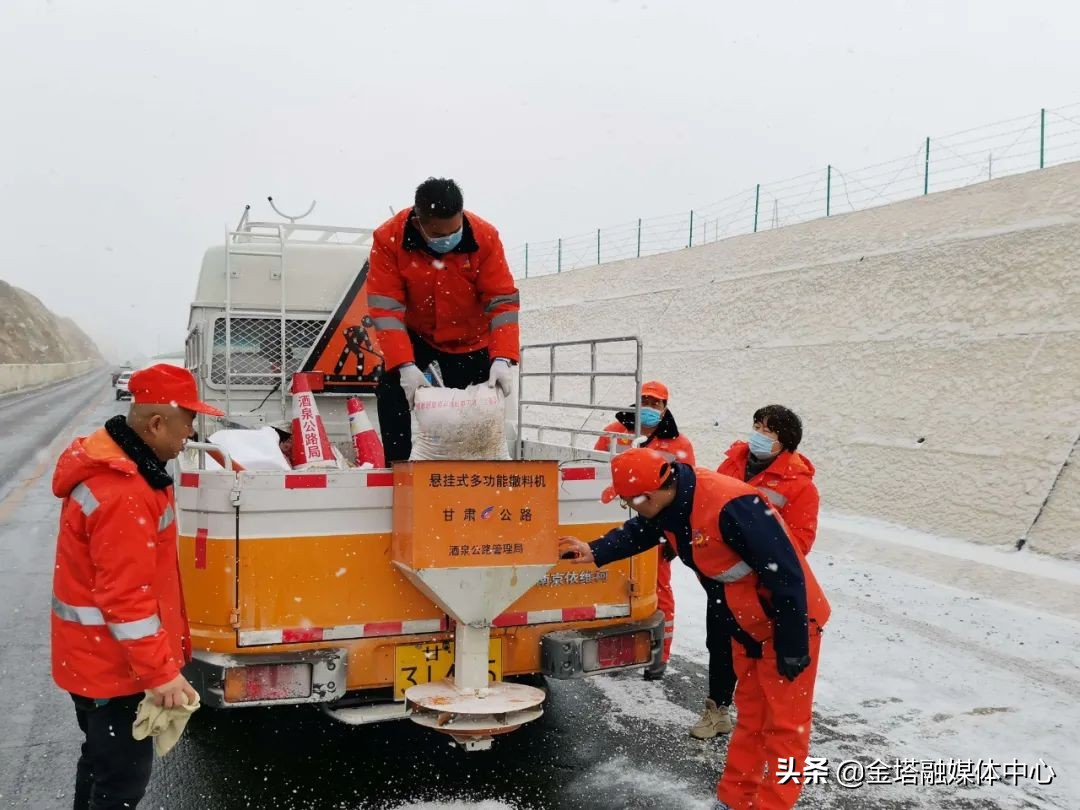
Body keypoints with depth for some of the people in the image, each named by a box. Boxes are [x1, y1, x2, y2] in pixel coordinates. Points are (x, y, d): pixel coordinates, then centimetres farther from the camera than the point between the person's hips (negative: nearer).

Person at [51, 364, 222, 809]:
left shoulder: (112, 459, 4)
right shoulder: (123, 495, -30)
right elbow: (125, 600, -28)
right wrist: (160, 672, -22)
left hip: (93, 655, 10)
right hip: (113, 663, -10)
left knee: (103, 758, 25)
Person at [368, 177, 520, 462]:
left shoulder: (485, 236, -25)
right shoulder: (388, 238, -26)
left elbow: (503, 300, -24)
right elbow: (385, 307, -27)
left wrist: (502, 358, -36)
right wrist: (405, 365, -37)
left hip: (468, 339, 1)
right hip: (413, 334, 0)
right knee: (391, 391, -19)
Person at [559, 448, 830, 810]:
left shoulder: (732, 507, -35)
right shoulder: (672, 501, -7)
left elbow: (787, 578, -30)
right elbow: (639, 532, 17)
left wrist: (792, 649, -23)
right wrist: (595, 553, 4)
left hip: (788, 626, -9)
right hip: (748, 629, 9)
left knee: (784, 725, 2)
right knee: (750, 718, 20)